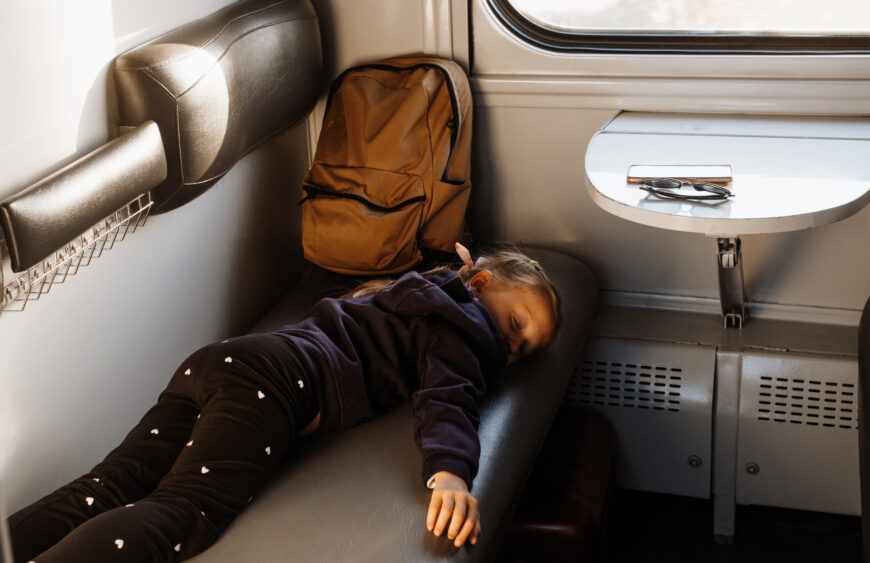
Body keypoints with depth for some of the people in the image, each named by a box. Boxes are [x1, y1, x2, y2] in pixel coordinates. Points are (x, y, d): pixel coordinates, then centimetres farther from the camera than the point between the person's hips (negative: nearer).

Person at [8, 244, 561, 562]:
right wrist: (449, 470, -25)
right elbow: (446, 399, -8)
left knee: (109, 489, -10)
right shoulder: (459, 329, 11)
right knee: (180, 510, -29)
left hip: (213, 359, 8)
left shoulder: (410, 290, 36)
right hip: (276, 377, -8)